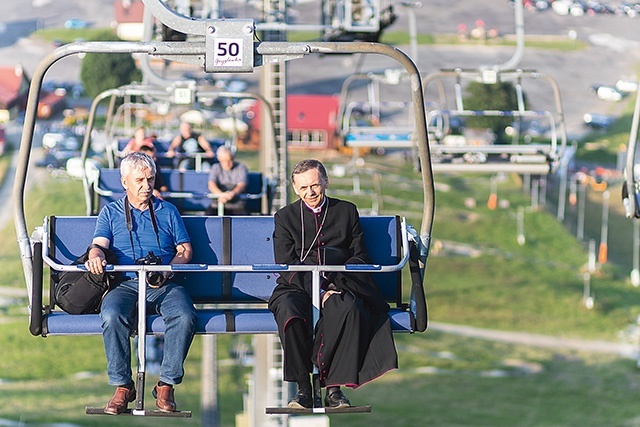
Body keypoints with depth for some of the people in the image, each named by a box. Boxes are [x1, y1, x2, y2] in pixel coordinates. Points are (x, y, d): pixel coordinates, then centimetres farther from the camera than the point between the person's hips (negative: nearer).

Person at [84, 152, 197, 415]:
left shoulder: (168, 211, 21)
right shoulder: (111, 213, 19)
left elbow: (185, 250, 14)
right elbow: (99, 244, 4)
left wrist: (166, 270, -7)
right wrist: (95, 257, -22)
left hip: (165, 285, 1)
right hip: (125, 284, -1)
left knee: (185, 316, -33)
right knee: (112, 317, -35)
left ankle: (166, 384, -22)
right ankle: (122, 386, -24)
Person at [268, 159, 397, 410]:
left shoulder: (346, 211, 17)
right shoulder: (285, 217, 13)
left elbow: (360, 257, 12)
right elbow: (285, 265, 2)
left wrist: (336, 282, -9)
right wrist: (317, 289, -14)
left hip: (338, 285, 1)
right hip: (297, 287, -1)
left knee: (351, 309, -36)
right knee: (290, 313, -37)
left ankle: (333, 387, -30)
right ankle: (303, 388, -25)